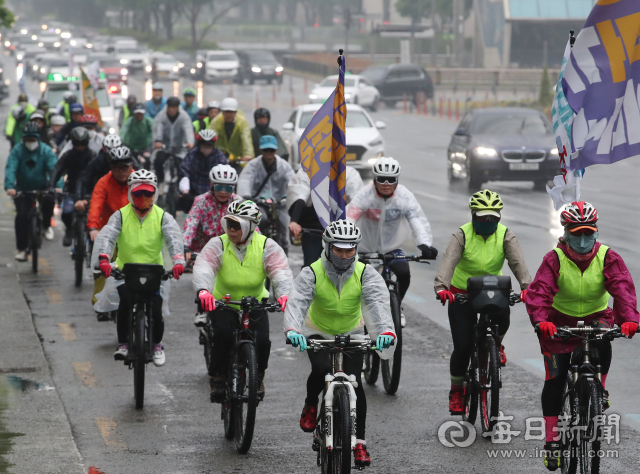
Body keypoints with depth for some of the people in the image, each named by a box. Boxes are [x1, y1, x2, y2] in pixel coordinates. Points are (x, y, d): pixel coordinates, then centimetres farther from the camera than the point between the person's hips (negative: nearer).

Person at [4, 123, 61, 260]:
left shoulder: (46, 150, -9)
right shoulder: (17, 150, -11)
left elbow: (54, 168, -19)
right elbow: (10, 169, -22)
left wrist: (58, 186, -37)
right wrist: (9, 187, -40)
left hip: (42, 187, 0)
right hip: (23, 189, 0)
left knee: (49, 200, -30)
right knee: (22, 215, -17)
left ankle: (46, 225, 2)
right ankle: (21, 249, -6)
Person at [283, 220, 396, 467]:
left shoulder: (365, 273, -20)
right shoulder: (312, 273, -22)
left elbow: (377, 302, -35)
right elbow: (297, 301, -37)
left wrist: (385, 331, -54)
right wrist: (292, 330, -57)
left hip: (351, 334, 1)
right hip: (317, 332, -1)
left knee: (355, 382, -12)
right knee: (321, 369, -28)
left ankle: (359, 442, -2)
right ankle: (310, 406, 5)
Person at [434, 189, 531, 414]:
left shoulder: (505, 235, -11)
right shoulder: (462, 235, -16)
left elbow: (517, 262, -25)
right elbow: (448, 260, -31)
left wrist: (526, 286, -44)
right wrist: (441, 287, -50)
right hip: (461, 293, -1)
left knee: (502, 318, -31)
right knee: (463, 345, -8)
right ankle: (456, 390, 14)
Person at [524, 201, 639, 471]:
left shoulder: (608, 258, -15)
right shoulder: (555, 259, -18)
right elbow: (539, 291, -30)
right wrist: (541, 320, -49)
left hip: (596, 317, 0)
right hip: (560, 320, 0)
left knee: (603, 345, -34)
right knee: (555, 379, -5)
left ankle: (600, 389, -6)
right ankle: (551, 440, 5)